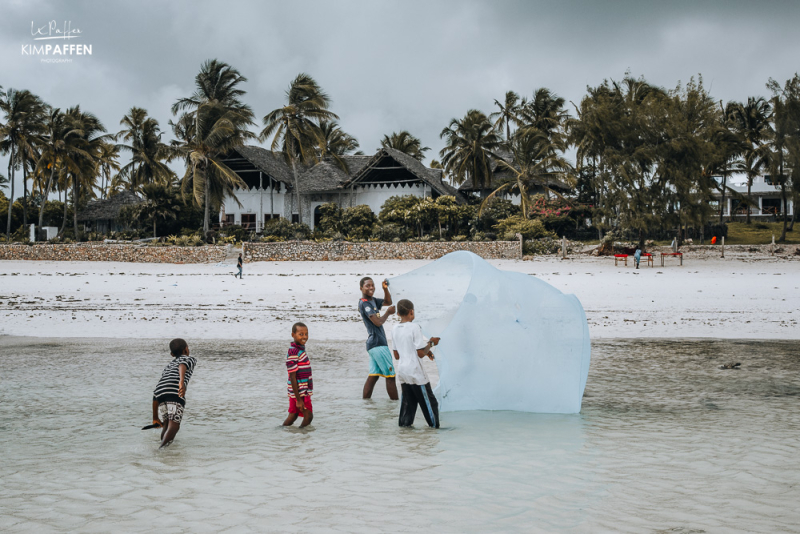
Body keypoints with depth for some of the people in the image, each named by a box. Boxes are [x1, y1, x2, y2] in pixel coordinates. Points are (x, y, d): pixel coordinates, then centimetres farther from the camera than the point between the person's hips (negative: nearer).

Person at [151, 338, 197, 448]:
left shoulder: (168, 366, 39)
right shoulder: (190, 359, 23)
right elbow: (182, 366, -5)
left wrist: (155, 417, 40)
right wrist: (182, 381, -25)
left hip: (160, 392, 6)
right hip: (175, 393, -6)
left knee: (166, 424, 20)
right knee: (174, 426, -12)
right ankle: (161, 449, -29)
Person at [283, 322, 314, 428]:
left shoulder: (301, 349, 9)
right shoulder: (293, 353, -21)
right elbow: (292, 377, -21)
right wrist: (299, 399, -21)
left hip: (305, 390, 9)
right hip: (299, 392, -9)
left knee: (293, 415, 16)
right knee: (308, 415, -2)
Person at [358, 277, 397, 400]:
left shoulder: (372, 300, 14)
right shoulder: (364, 303, -14)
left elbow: (388, 302, 23)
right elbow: (378, 322, -20)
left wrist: (385, 289, 5)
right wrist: (388, 312, -4)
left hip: (373, 345, 9)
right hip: (378, 344, -9)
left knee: (373, 375, 9)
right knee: (390, 375, -6)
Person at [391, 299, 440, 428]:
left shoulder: (395, 329, 8)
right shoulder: (414, 328, -14)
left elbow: (396, 356, 13)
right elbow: (421, 353, -16)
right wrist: (430, 343, 1)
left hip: (402, 372, 7)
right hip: (416, 372, -7)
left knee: (408, 402, 11)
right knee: (430, 402, 3)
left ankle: (404, 424, 6)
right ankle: (435, 427, 6)